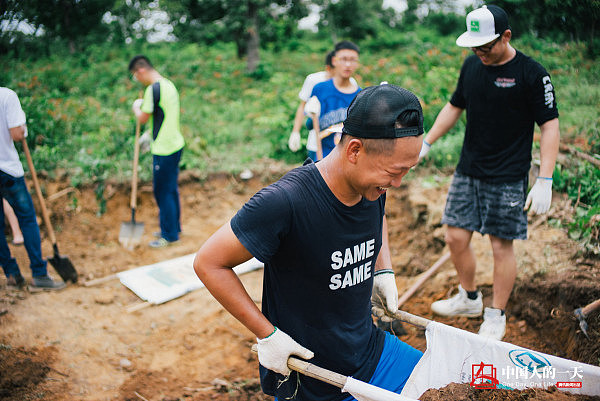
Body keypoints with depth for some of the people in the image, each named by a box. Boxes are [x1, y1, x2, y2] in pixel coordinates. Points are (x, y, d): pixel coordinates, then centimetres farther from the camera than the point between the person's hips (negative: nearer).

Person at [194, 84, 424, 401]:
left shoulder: (373, 184, -7)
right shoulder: (284, 202, -30)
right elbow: (209, 263, -21)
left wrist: (383, 271, 5)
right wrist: (267, 335, -19)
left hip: (370, 352, 7)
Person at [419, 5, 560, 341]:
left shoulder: (532, 73, -11)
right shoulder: (472, 66, 6)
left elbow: (550, 126, -11)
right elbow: (454, 107, 19)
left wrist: (545, 181, -18)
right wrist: (426, 143, 15)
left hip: (508, 177, -5)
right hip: (468, 171, 5)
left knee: (502, 246, 2)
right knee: (456, 237, 6)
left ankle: (496, 316, 20)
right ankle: (469, 299, 30)